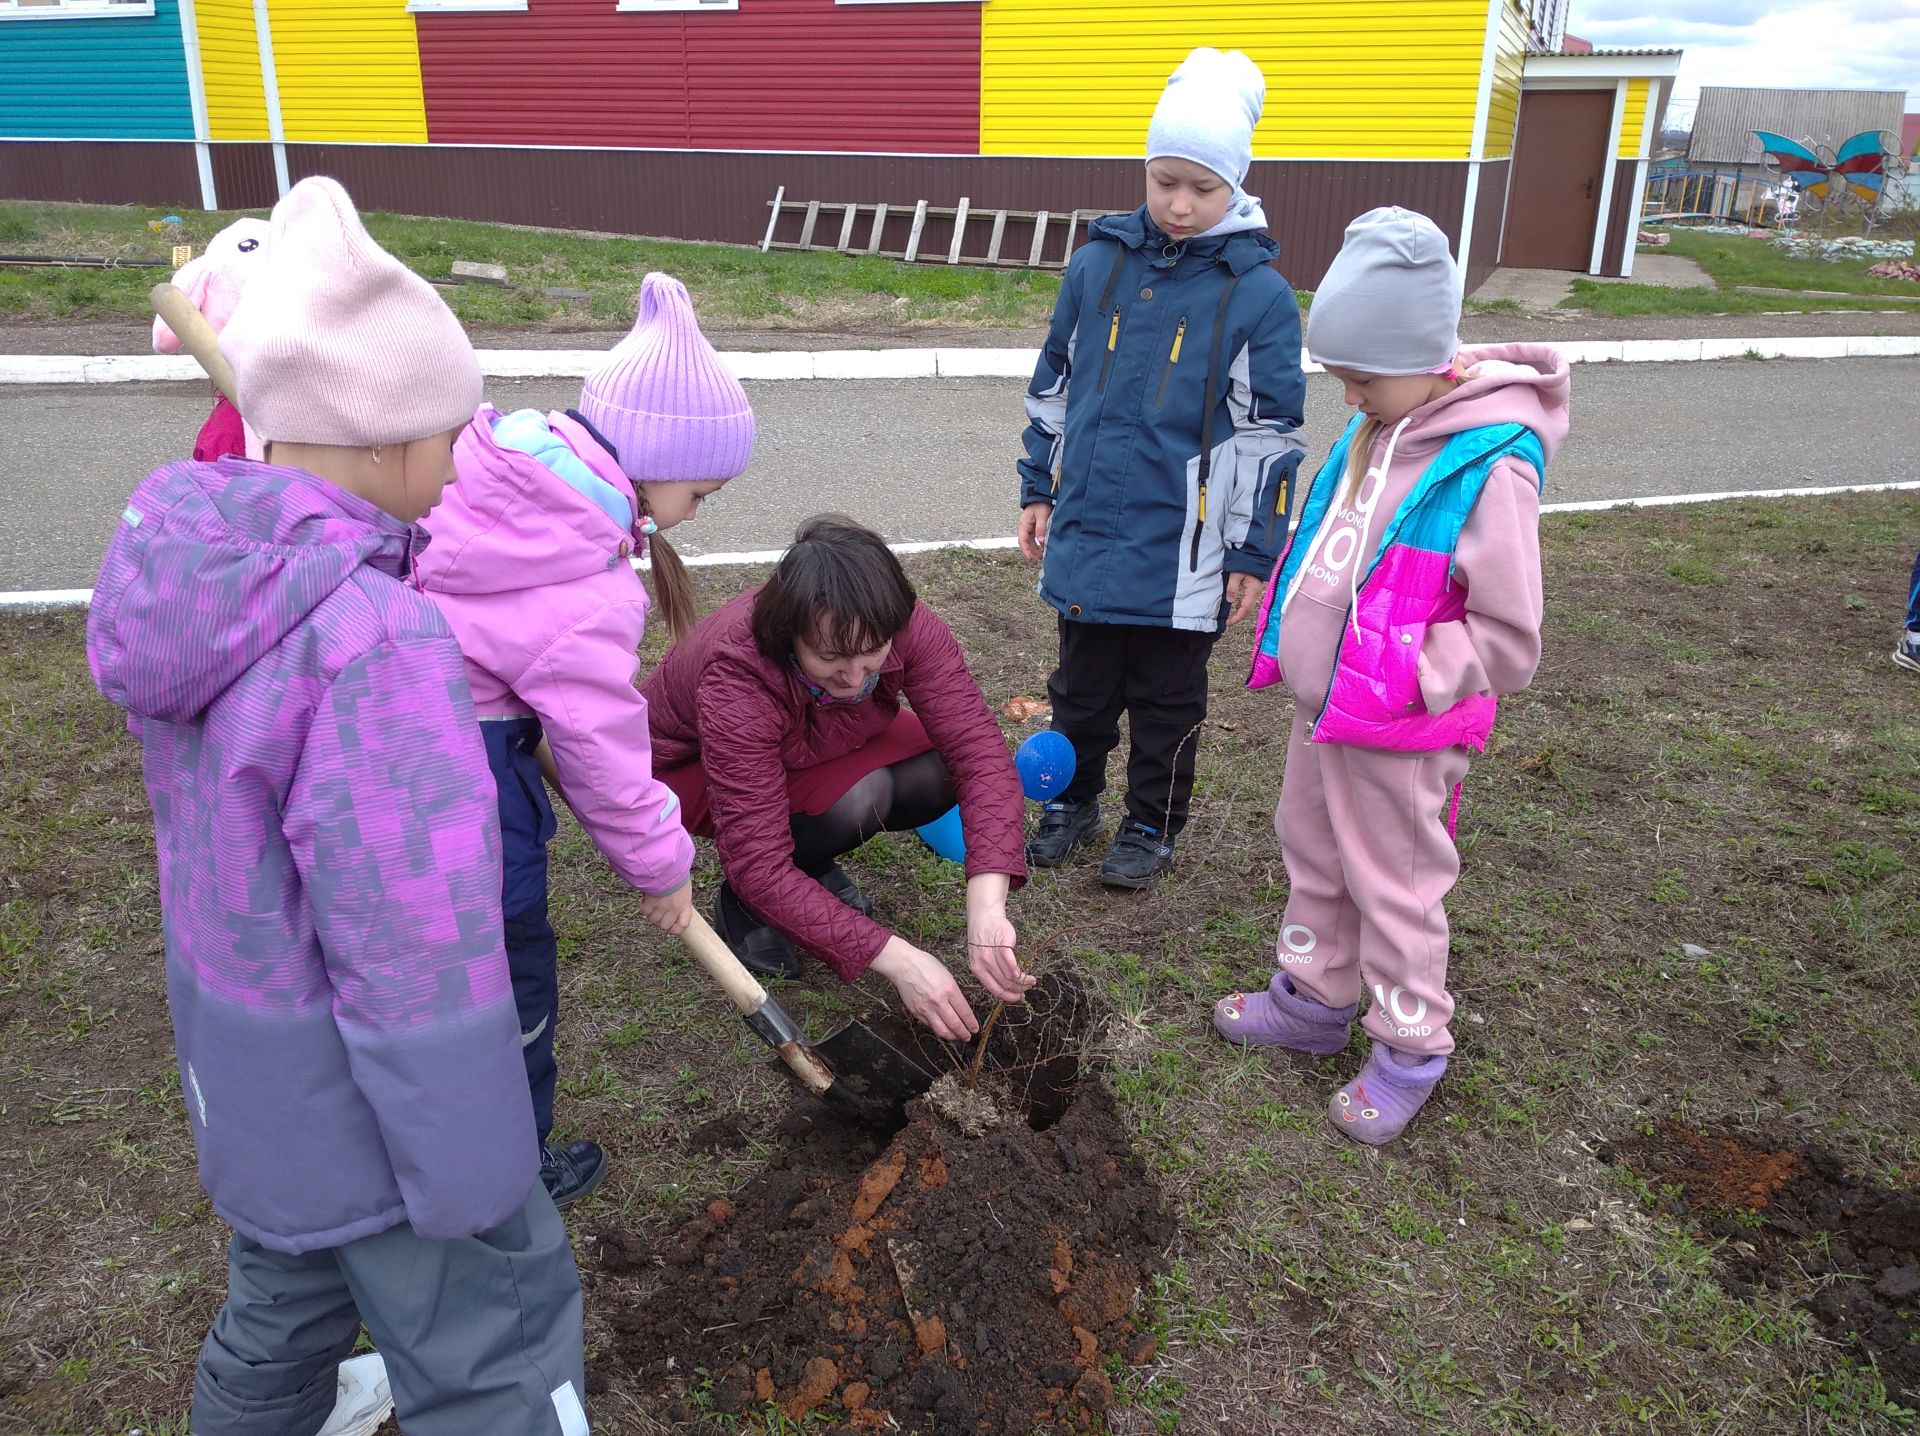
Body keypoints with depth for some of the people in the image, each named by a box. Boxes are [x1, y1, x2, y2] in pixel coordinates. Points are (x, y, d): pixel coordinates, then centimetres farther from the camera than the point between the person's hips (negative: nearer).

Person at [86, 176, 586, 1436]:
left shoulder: (198, 561, -7)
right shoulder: (373, 641, -32)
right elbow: (416, 953, -28)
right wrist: (471, 1182, -17)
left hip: (245, 1063, 8)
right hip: (356, 1093, -8)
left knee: (294, 1278, 32)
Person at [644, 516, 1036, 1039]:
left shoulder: (909, 627, -30)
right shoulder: (737, 680, -41)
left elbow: (977, 746, -34)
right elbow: (761, 866, -41)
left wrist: (987, 903, -48)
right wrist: (895, 958, -47)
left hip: (816, 750, 5)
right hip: (691, 772, -5)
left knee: (943, 770, -22)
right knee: (860, 796, -34)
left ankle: (812, 861, 5)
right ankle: (740, 904, -6)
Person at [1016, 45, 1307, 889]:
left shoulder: (1258, 294, -9)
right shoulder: (1099, 263, 0)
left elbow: (1270, 436, -5)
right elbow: (1053, 386, 10)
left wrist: (1253, 553, -5)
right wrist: (1039, 489, 11)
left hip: (1182, 550, -3)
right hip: (1087, 532, 3)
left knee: (1166, 701, 13)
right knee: (1081, 685, 17)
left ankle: (1152, 825, 31)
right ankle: (1072, 800, 37)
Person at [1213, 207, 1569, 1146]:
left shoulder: (1489, 464, -24)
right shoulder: (1377, 428, 0)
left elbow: (1508, 640, -21)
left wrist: (1397, 677, -24)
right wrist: (1285, 634, 9)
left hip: (1396, 735, -8)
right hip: (1320, 706, 8)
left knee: (1394, 888, 8)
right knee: (1313, 854, 23)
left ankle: (1409, 1055, 29)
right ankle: (1313, 999, 44)